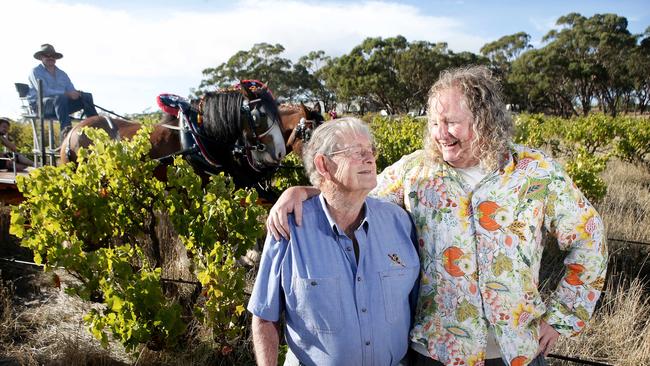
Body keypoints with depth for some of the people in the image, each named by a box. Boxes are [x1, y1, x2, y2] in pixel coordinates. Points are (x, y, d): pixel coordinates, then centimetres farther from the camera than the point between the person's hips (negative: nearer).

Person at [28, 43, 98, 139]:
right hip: (40, 104, -6)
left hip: (62, 103, 6)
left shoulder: (62, 73, 24)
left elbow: (72, 90, 16)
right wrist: (66, 94, -24)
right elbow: (44, 91, -13)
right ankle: (65, 128, -55)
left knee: (87, 96, -12)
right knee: (61, 97, -39)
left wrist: (77, 93, -12)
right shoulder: (36, 72, 4)